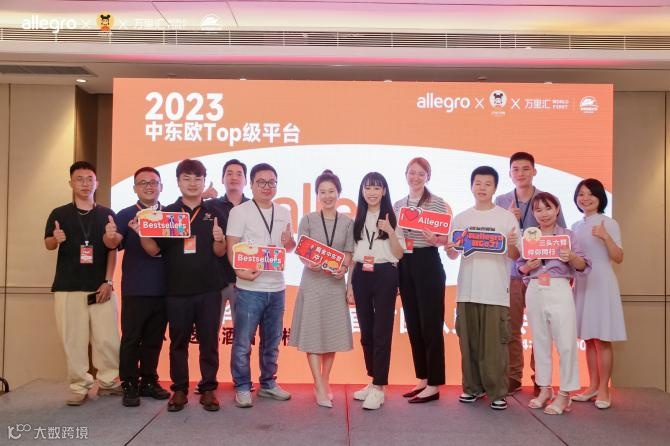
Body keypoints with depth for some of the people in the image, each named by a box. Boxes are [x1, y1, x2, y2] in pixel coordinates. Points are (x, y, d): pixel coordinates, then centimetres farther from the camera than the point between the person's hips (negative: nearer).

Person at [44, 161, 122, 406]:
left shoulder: (107, 215, 7)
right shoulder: (59, 214, 5)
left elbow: (113, 250, 5)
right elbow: (48, 244, -4)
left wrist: (108, 281, -4)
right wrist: (56, 239, -28)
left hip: (101, 287, 1)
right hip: (68, 287, 0)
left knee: (107, 338, -1)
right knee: (73, 339, 0)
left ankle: (109, 381, 14)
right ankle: (79, 386, 11)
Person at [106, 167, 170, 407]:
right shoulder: (125, 214, 0)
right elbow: (115, 243, -13)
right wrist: (111, 237, -37)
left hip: (163, 289, 3)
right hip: (135, 290, -3)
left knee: (154, 338, 11)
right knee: (131, 338, 2)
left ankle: (149, 381, 22)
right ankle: (129, 385, 11)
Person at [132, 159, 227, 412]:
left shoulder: (214, 214, 5)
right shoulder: (166, 213, 5)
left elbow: (220, 253, 4)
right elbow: (154, 250, 2)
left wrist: (219, 239, -17)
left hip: (208, 289, 0)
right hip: (177, 290, 0)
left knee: (209, 340, 4)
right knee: (178, 341, 7)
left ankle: (208, 389, 14)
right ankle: (179, 389, 18)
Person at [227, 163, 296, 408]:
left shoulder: (284, 213, 12)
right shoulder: (240, 211, -4)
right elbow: (232, 248, -8)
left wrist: (289, 243, -3)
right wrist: (240, 271, -25)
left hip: (277, 287, 5)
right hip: (249, 288, -5)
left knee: (272, 341, 15)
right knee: (242, 342, 1)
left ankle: (268, 383, 29)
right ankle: (242, 388, 15)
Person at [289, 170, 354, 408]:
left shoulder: (347, 222, 5)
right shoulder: (308, 220, 0)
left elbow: (348, 254, 5)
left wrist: (343, 268, -15)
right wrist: (310, 263, -23)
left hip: (336, 283, 2)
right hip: (312, 282, -2)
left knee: (332, 334, 7)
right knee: (313, 334, -4)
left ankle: (324, 383, 22)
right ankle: (320, 388, 1)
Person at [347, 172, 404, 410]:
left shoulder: (391, 218, 0)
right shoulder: (357, 219, 11)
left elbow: (399, 254, -2)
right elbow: (352, 254, 14)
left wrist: (391, 232, -17)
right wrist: (350, 284, 11)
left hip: (384, 276, -4)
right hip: (361, 276, 5)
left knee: (382, 332, -4)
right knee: (366, 331, 10)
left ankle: (379, 388, 2)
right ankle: (373, 381, 23)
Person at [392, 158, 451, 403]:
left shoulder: (439, 203, -3)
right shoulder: (398, 205, 13)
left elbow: (450, 236, -6)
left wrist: (435, 239, -23)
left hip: (428, 263, -6)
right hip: (404, 265, 6)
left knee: (431, 324, -3)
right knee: (413, 324, 11)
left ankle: (434, 385, 5)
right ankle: (422, 379, 23)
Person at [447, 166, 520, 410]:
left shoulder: (506, 217, 3)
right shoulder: (460, 219, 10)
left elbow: (515, 256, 2)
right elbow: (453, 255, 14)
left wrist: (511, 245, -19)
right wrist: (449, 249, -8)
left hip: (496, 291, -3)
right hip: (467, 289, 3)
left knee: (494, 344, -4)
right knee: (468, 342, 7)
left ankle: (498, 392, 6)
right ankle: (472, 387, 20)